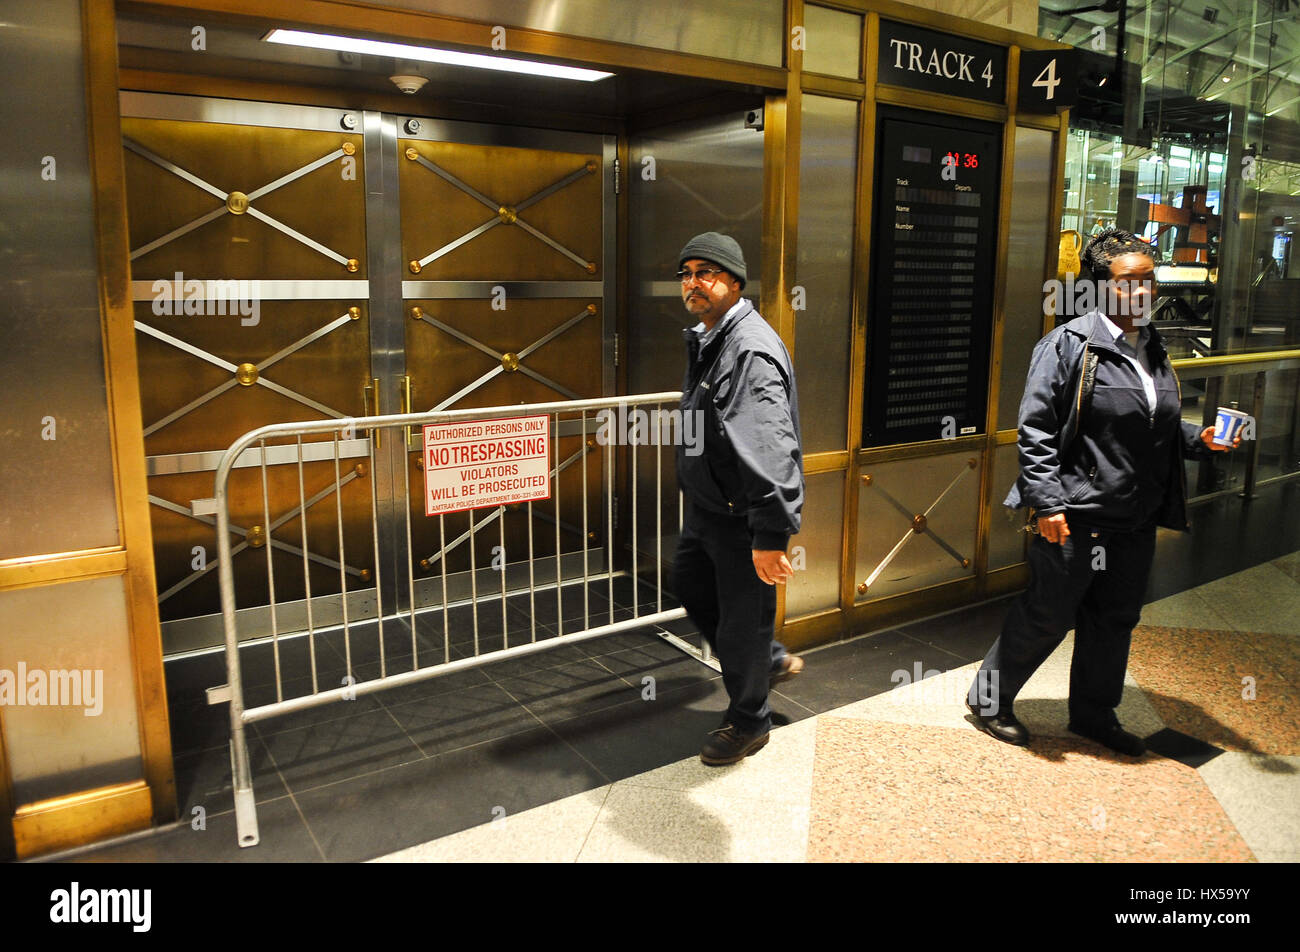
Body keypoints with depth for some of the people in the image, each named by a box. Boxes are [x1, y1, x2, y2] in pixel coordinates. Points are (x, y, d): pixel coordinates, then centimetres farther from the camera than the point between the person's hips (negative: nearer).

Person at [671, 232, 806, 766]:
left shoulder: (752, 351, -25)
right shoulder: (704, 339, 9)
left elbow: (771, 450, -34)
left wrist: (770, 536, -37)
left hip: (742, 517, -10)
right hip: (705, 503, 11)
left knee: (742, 619, 5)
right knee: (691, 584, 26)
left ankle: (748, 724, 29)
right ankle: (772, 661, 45)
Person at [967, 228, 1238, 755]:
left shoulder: (1153, 350, 12)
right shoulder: (1071, 344, -11)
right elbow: (1036, 429, -14)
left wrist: (1198, 438, 3)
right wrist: (1048, 504, -19)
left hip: (1137, 520, 8)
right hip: (1076, 517, -7)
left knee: (1116, 618, 17)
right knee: (1047, 614, 2)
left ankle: (1094, 714, 35)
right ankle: (988, 699, 21)